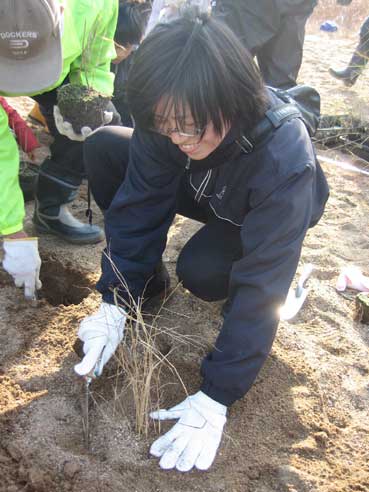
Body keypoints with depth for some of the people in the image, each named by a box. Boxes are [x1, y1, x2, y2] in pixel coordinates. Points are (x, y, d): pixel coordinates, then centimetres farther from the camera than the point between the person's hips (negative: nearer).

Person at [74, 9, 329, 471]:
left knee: (200, 271, -36)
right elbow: (140, 204, -21)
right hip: (203, 191, 4)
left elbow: (262, 285, -40)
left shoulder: (285, 156, -41)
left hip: (264, 218, -4)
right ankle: (146, 281, -1)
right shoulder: (168, 119, -29)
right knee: (103, 147, -15)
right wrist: (115, 304, -27)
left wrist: (215, 398, -39)